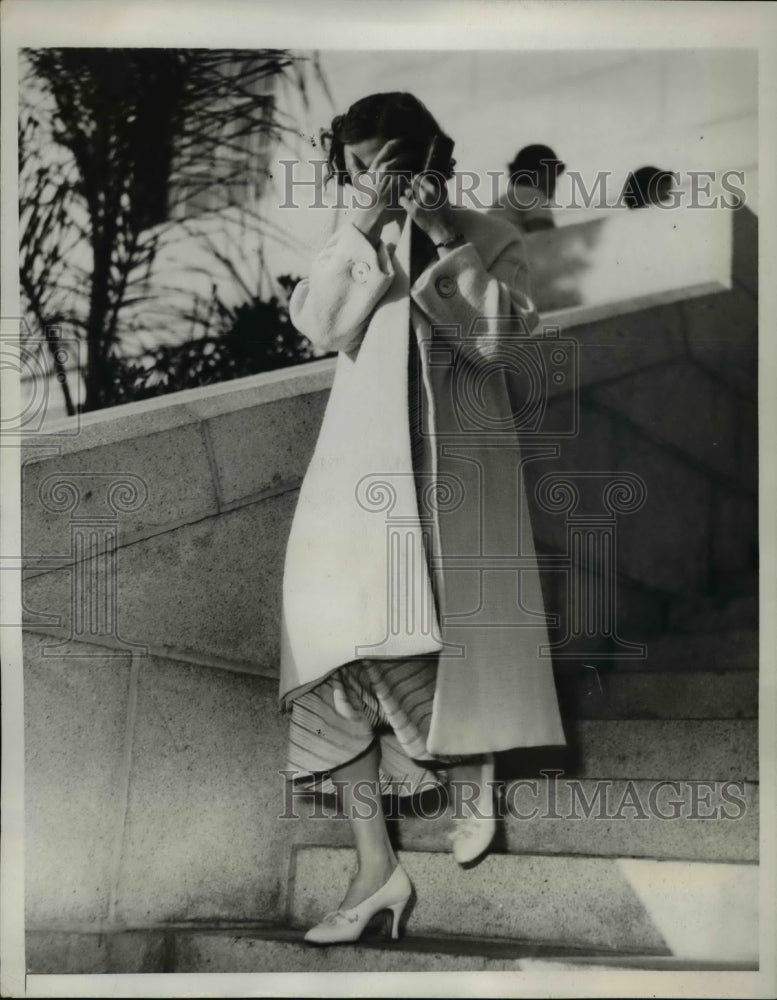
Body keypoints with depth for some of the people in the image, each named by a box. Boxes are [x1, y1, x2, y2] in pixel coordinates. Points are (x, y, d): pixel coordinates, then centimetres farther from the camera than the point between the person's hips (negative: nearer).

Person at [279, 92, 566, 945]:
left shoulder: (486, 236, 4)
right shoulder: (348, 241, 11)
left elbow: (496, 335, -9)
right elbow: (319, 325, -4)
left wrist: (449, 242, -15)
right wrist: (361, 234, -12)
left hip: (454, 468, -2)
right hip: (362, 467, 2)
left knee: (462, 636, 3)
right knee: (339, 648, -10)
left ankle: (476, 785, 34)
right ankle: (375, 863, -6)